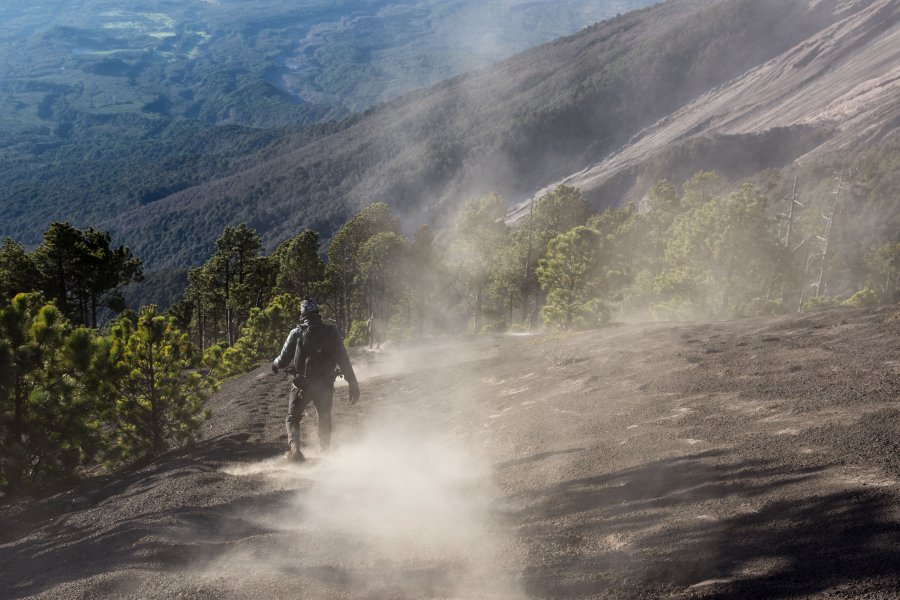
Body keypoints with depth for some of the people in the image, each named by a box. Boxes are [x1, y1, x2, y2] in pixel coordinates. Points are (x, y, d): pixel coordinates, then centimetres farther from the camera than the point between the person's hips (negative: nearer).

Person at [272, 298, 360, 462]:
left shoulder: (297, 333, -7)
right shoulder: (331, 332, -2)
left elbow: (284, 360, -4)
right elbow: (344, 360, -3)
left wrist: (274, 364, 20)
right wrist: (353, 384, 2)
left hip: (302, 384, -2)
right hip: (325, 384, 2)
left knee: (293, 418, 12)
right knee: (325, 418, 21)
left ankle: (294, 449, -7)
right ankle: (326, 451, 22)